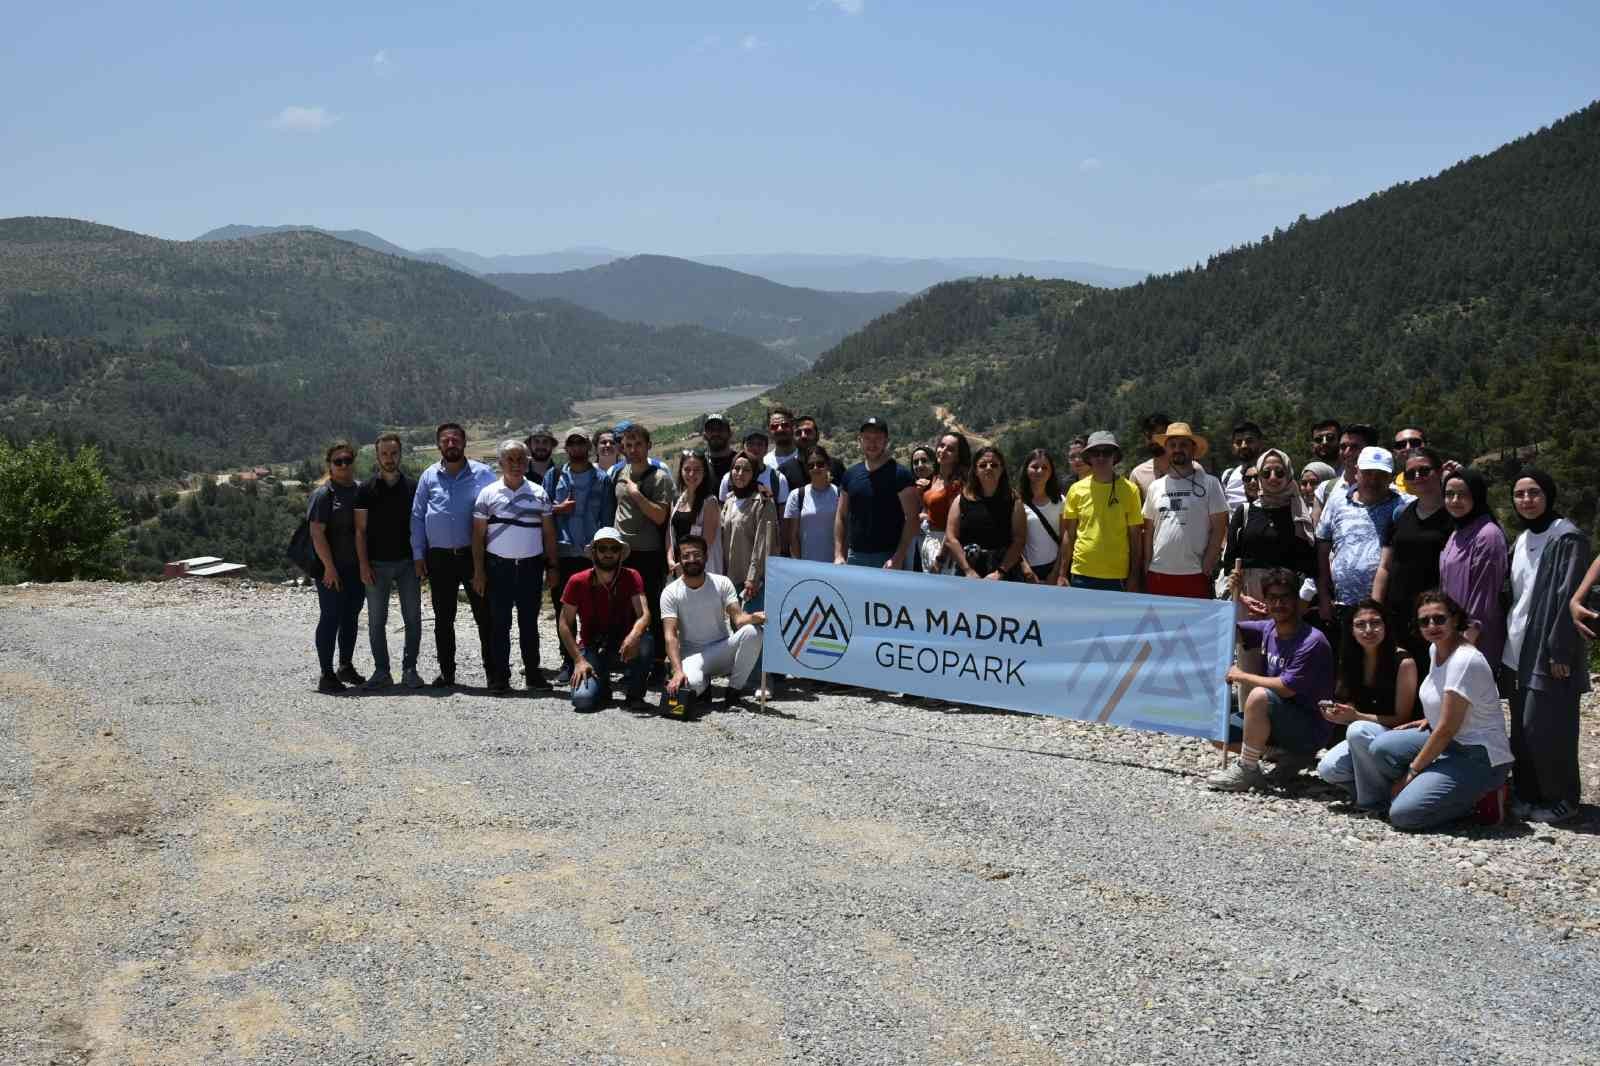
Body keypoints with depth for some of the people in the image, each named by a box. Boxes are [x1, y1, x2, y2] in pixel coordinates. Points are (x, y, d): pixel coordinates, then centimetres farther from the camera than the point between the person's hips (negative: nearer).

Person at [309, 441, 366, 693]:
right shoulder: (323, 494, -10)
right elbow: (317, 533, -15)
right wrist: (329, 567, -19)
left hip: (356, 567, 6)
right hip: (332, 569, -6)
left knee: (351, 617, 14)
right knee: (330, 618, -3)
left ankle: (346, 666, 27)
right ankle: (326, 675, 2)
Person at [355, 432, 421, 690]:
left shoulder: (412, 487, 4)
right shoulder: (367, 489, 1)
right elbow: (360, 530, 0)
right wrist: (363, 565, -7)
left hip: (407, 562, 1)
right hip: (377, 565, -1)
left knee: (413, 619, 1)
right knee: (376, 621, 3)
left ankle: (409, 669, 10)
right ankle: (381, 671, 12)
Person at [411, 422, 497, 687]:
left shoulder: (483, 474, 1)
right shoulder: (429, 476, 8)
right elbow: (417, 517, 11)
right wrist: (418, 555, 5)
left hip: (473, 554, -2)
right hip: (439, 557, 3)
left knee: (484, 614, -1)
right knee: (443, 618, 9)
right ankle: (446, 671, 18)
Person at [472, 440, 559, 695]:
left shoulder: (538, 493, 7)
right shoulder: (488, 494, 2)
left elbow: (549, 533, 10)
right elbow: (478, 535, 3)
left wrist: (552, 567, 4)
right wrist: (478, 571, -2)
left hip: (531, 566, 1)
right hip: (499, 566, -1)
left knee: (529, 623, 8)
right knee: (499, 623, 0)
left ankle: (533, 674, 15)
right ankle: (498, 677, 5)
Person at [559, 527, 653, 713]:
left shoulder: (631, 577, -8)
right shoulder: (578, 582, -8)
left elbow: (644, 614, -21)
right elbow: (564, 624, -5)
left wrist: (633, 636, -43)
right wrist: (579, 660, -16)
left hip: (623, 647, 0)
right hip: (591, 649, 0)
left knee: (644, 642, -34)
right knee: (583, 699, -25)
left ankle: (634, 694, -9)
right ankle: (602, 685, 14)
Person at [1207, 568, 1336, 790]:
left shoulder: (1312, 642, -21)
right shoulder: (1268, 628, 3)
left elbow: (1285, 688, -24)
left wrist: (1241, 676, -13)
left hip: (1311, 729, -9)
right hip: (1281, 720, 9)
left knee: (1260, 696, -32)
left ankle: (1247, 771, -19)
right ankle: (1288, 756, 8)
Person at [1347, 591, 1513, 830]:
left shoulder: (1465, 661, -22)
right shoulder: (1435, 649, 6)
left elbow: (1447, 729, -20)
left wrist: (1411, 772, -14)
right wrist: (1429, 720, 8)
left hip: (1478, 758, -8)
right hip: (1445, 741, 8)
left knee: (1403, 813, -20)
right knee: (1379, 746, -17)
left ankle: (1477, 797, 0)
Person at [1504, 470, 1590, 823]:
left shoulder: (1567, 538, -10)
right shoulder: (1521, 541, 13)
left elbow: (1569, 597, -14)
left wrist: (1559, 651, -18)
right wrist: (1507, 643, 11)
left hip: (1549, 650, -7)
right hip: (1521, 650, 7)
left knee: (1547, 727, -5)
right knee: (1522, 726, 10)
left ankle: (1561, 800, 7)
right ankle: (1527, 794, 20)